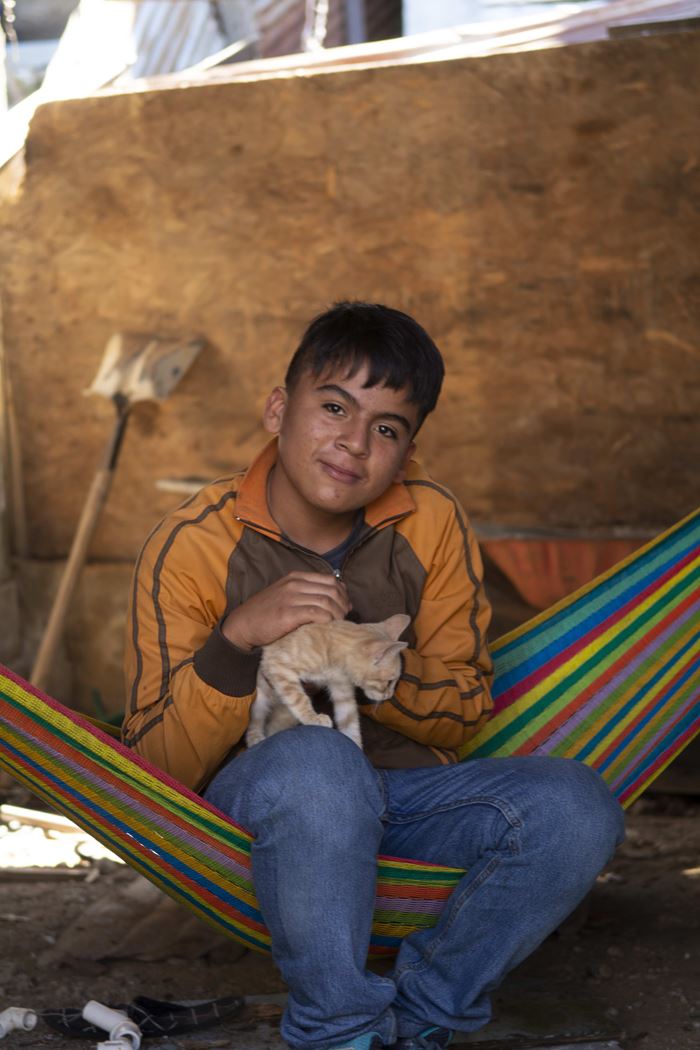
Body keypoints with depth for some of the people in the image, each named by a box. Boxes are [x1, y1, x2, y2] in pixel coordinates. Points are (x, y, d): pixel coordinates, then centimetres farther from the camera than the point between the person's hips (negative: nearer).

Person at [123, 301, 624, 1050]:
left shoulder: (433, 526, -1)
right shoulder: (190, 547, -10)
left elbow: (464, 709, 4)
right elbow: (155, 770, -11)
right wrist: (238, 638, -28)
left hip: (404, 791, 4)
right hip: (252, 802, -3)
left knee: (576, 806, -23)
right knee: (316, 760, -39)